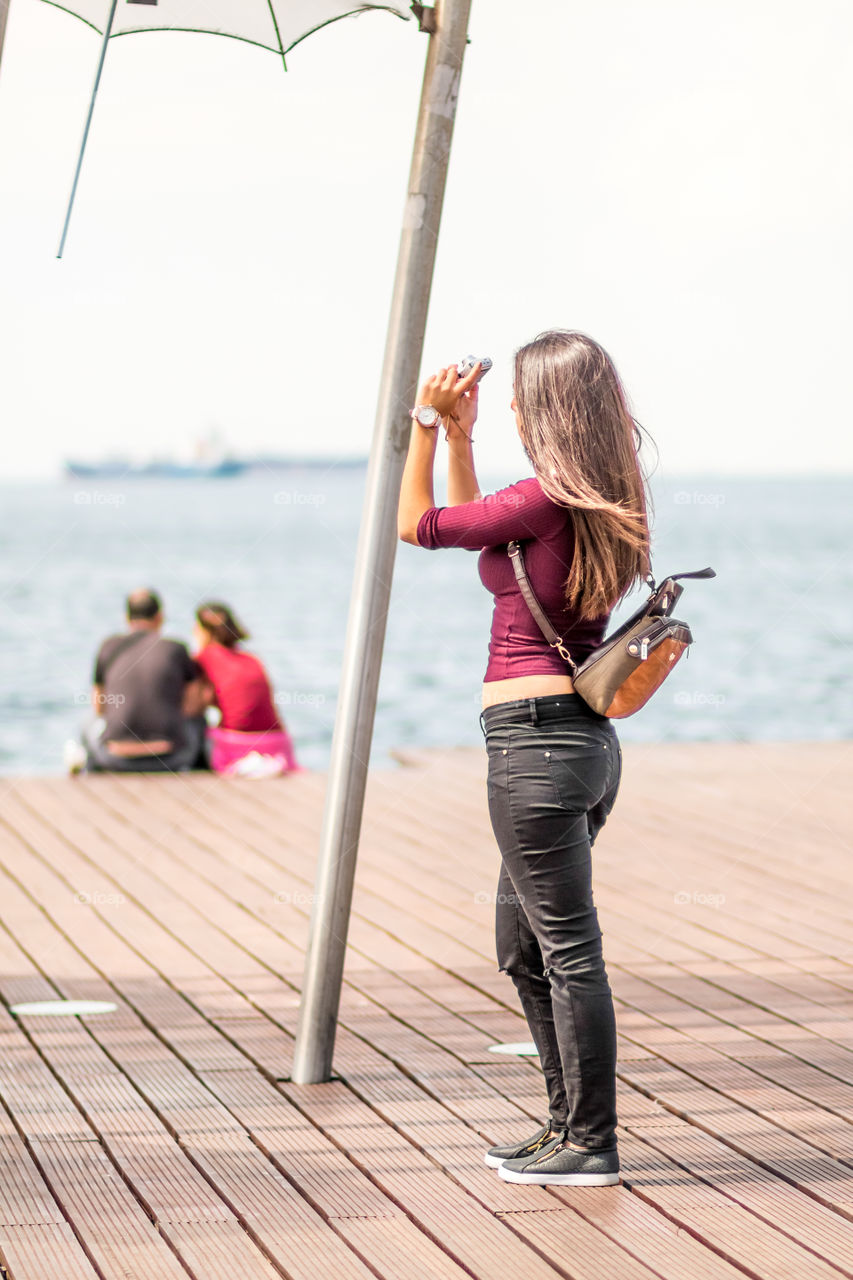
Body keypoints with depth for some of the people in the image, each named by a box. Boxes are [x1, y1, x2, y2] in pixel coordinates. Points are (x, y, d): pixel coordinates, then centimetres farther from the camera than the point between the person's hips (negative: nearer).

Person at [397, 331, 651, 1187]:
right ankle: (569, 1125, 25)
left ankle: (592, 1145, 4)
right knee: (525, 948, 19)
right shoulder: (600, 504, 12)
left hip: (535, 738, -9)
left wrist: (427, 426, 2)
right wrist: (459, 437, 23)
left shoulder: (547, 501, -14)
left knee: (570, 950, -3)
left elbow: (416, 525, -4)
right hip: (585, 738, 9)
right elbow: (472, 531, 26)